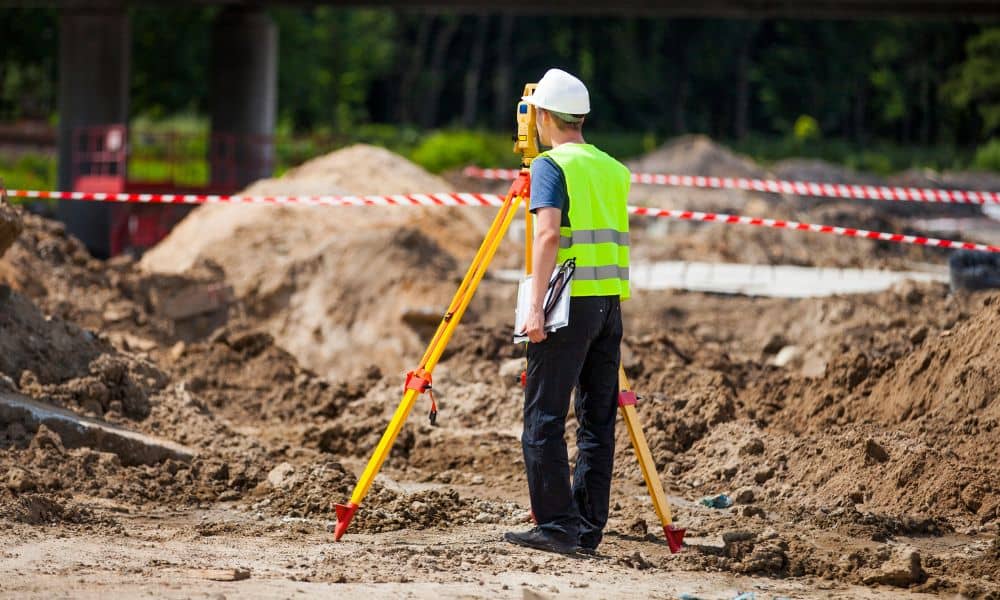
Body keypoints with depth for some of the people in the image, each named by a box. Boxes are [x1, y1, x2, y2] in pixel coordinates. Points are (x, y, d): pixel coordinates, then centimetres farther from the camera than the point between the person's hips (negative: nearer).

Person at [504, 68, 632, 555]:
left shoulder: (551, 166, -6)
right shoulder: (613, 169, 15)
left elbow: (548, 233, -18)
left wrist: (536, 306, -21)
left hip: (568, 302, -7)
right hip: (610, 301, 7)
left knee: (544, 421, -3)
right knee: (597, 421, 9)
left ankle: (556, 526, -8)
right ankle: (587, 528, 9)